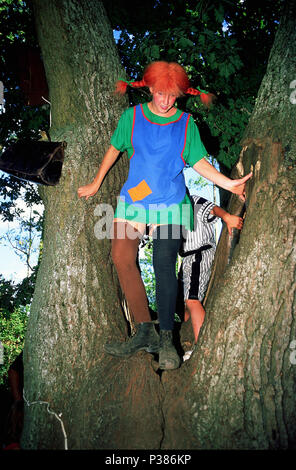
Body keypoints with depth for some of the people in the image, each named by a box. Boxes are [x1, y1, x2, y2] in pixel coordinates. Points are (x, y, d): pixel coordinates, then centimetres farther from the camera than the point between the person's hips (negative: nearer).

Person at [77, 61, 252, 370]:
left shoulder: (186, 124, 7)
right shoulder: (132, 117, 8)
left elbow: (199, 163, 7)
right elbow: (114, 149, 17)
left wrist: (229, 183, -4)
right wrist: (96, 184, 20)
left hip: (170, 204, -1)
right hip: (133, 200, 2)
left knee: (163, 264, -15)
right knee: (122, 259, -13)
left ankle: (166, 339, -4)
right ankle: (145, 333, -3)